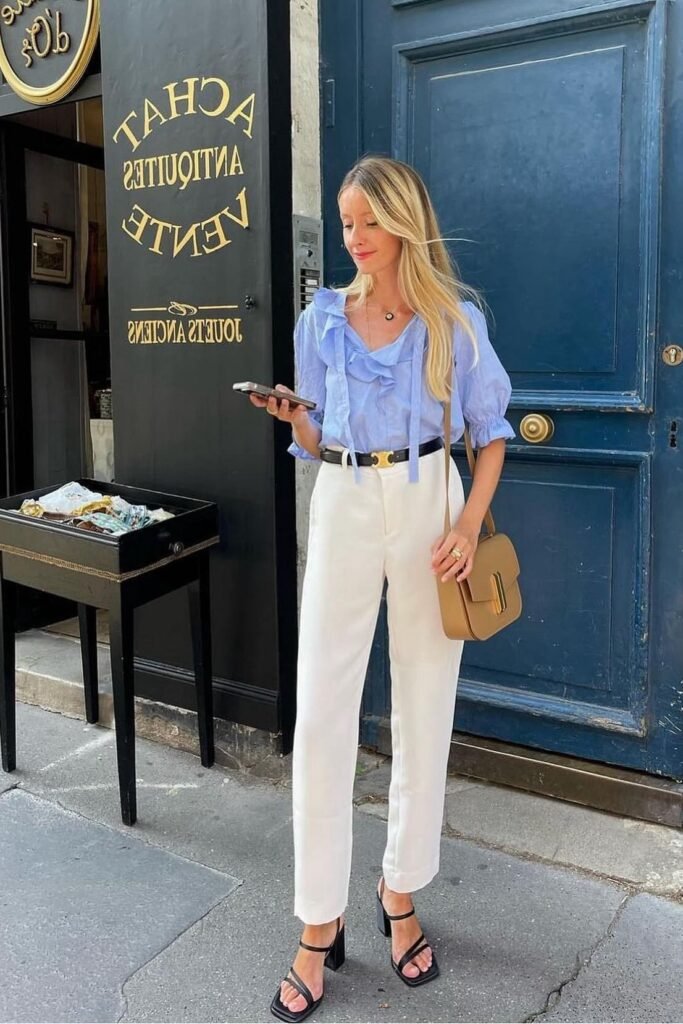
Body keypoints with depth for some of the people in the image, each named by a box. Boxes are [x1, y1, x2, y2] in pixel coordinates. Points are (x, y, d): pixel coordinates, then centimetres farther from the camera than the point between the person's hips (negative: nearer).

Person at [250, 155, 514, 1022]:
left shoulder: (455, 320, 1)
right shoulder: (322, 318, 6)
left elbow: (491, 431, 3)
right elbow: (316, 444, 11)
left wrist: (470, 526, -10)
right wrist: (293, 418, -12)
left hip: (427, 507, -1)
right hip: (343, 507, 1)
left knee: (424, 709, 6)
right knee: (321, 715, -2)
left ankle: (401, 895, 26)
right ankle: (319, 925, 11)